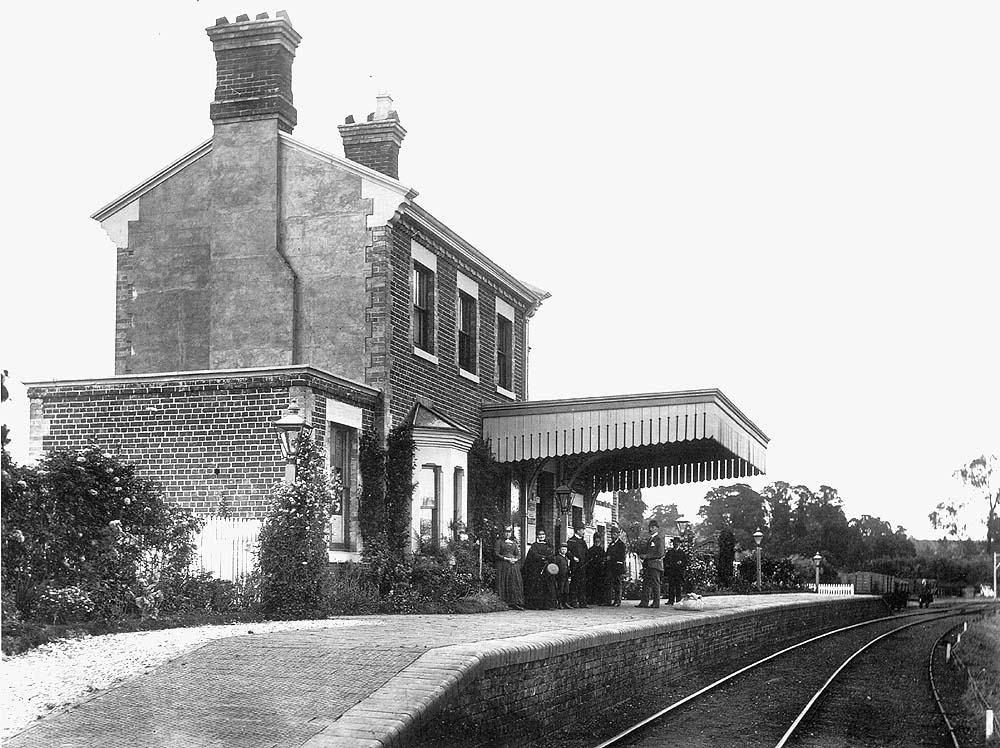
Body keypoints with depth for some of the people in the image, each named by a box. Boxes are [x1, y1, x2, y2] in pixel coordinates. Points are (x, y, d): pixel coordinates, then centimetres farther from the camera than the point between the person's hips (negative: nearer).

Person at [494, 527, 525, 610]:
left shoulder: (514, 543, 17)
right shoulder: (499, 542, 4)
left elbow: (518, 555, 16)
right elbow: (496, 554, -4)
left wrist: (515, 559, -7)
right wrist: (506, 558, -14)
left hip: (513, 565, 4)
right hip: (502, 565, -4)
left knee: (516, 583, -4)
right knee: (503, 584, -8)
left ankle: (516, 604, -6)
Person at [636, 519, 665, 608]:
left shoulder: (659, 540, -5)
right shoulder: (648, 539, 19)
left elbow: (660, 554, -13)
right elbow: (642, 550, 26)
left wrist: (646, 556, -13)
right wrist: (641, 555, 2)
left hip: (655, 565, -8)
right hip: (647, 565, 8)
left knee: (655, 584, -5)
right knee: (646, 584, 4)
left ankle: (656, 603, -3)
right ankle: (644, 602, 3)